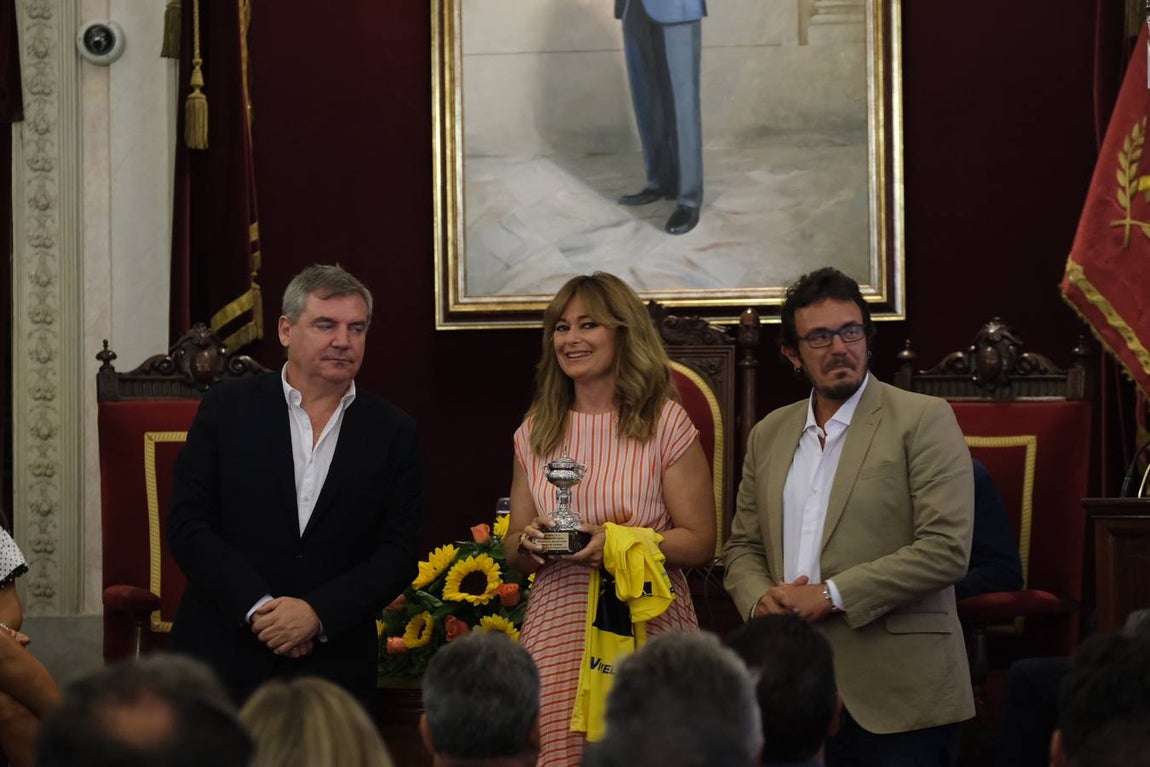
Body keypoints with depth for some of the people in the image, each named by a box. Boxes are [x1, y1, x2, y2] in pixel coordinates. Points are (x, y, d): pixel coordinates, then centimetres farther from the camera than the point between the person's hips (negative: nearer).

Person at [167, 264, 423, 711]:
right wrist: (258, 606, -13)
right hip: (223, 661, -1)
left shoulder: (392, 432, 6)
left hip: (334, 671, 1)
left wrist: (318, 613, -12)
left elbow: (399, 551, 2)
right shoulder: (227, 408, 4)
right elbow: (187, 524, -2)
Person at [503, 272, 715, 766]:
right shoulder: (536, 433, 12)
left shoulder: (666, 423, 0)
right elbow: (514, 553, 17)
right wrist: (529, 542, -5)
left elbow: (699, 543, -3)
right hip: (557, 630, 3)